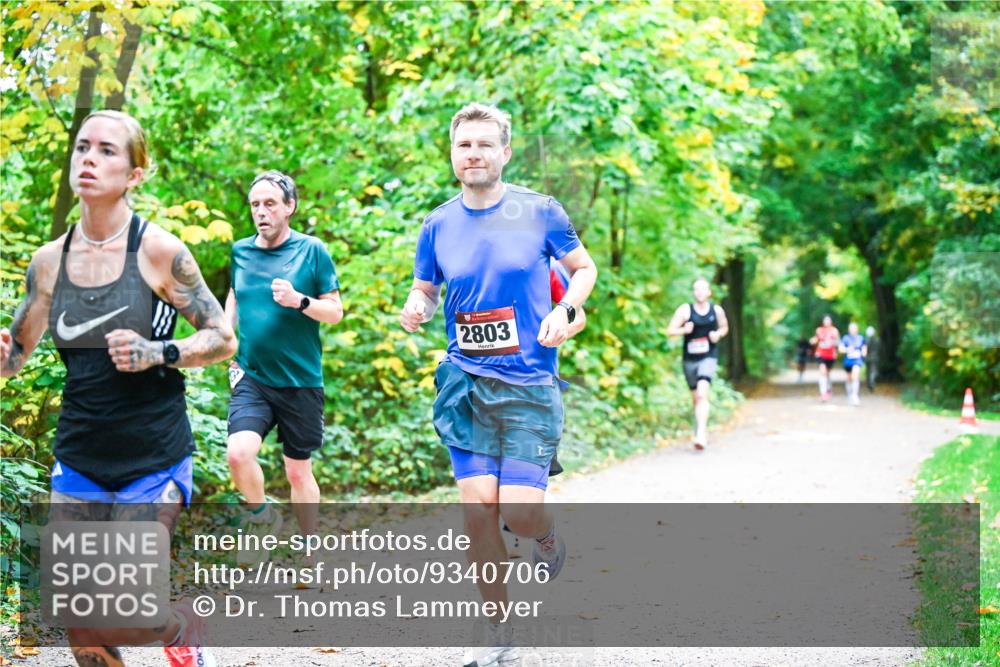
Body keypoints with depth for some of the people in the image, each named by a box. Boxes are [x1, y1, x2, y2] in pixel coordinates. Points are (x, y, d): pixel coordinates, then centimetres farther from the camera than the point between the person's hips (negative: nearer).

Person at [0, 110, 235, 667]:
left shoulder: (159, 250, -9)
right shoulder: (49, 261, 3)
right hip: (78, 460, 4)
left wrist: (157, 353, -21)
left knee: (117, 615, -8)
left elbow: (224, 339, -4)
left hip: (153, 461, -4)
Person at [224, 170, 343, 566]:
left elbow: (335, 312, -2)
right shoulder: (240, 251, 6)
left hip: (301, 381, -2)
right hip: (252, 379, 2)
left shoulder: (312, 251, -4)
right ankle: (262, 519, 7)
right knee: (239, 453, -22)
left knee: (298, 471, 8)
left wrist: (300, 300, -20)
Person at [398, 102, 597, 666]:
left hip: (530, 385, -2)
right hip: (466, 382, 2)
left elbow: (584, 268, 10)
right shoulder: (439, 224, 4)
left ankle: (549, 538, 30)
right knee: (478, 503, -5)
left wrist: (566, 310, -9)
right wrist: (414, 310, -7)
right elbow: (425, 289, 17)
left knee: (518, 511, -10)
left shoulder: (540, 212, -2)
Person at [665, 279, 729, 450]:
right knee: (696, 397, 12)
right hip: (690, 358, 2)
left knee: (702, 393, -21)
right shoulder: (685, 310, -3)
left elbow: (725, 327, 19)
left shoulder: (717, 310, 2)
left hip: (708, 357, -2)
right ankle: (703, 432, 31)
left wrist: (718, 334, -3)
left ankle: (700, 434, -28)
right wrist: (684, 330, -23)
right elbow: (670, 330, -4)